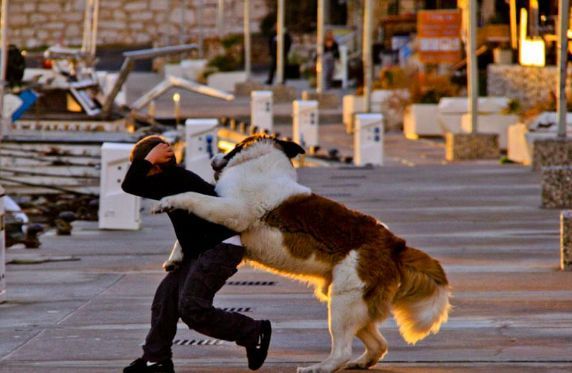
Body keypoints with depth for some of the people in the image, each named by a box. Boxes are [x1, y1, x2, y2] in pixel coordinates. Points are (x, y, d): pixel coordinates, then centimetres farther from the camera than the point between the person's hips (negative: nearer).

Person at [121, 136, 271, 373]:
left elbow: (130, 185, -22)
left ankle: (253, 332, -3)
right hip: (202, 250, 11)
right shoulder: (175, 181, 14)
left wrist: (149, 158, -14)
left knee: (192, 308, -16)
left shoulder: (173, 180, -17)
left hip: (220, 248, -11)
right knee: (167, 294, 6)